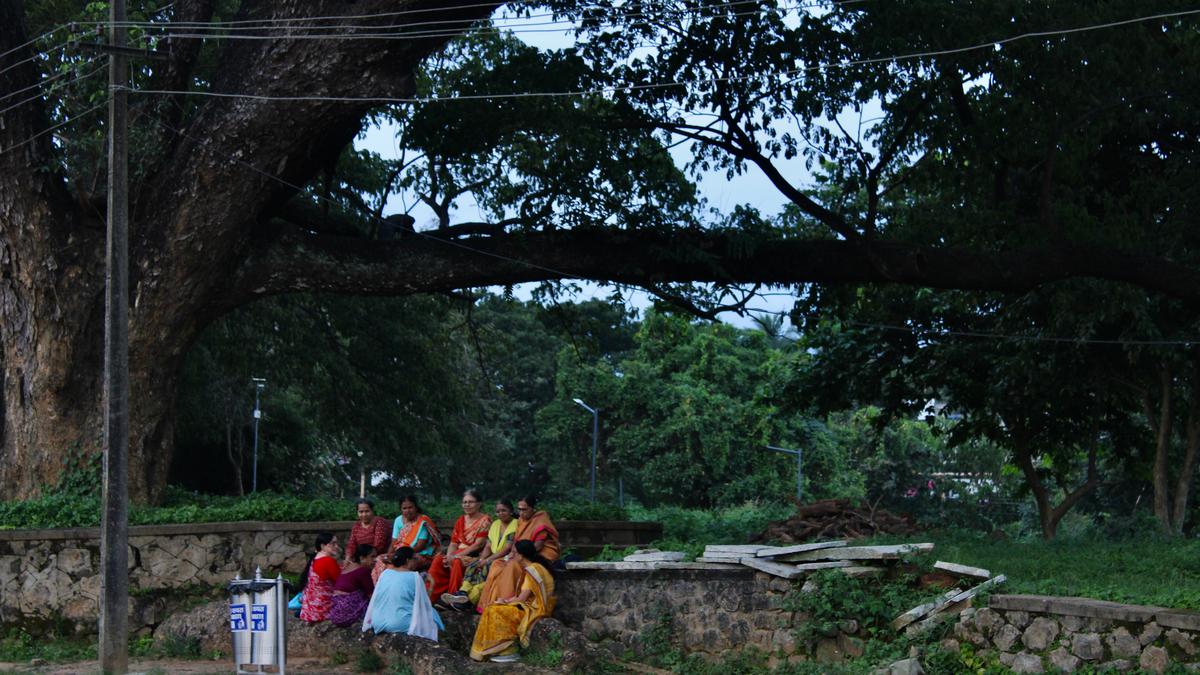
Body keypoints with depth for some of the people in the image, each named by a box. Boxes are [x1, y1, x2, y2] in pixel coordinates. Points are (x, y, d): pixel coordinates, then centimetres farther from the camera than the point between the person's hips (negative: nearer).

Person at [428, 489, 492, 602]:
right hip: (458, 554, 6)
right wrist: (449, 555, -10)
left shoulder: (485, 520, -4)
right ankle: (432, 596, -21)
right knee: (438, 559, -19)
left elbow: (479, 544, -13)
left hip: (475, 555, -6)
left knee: (457, 562, -35)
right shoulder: (461, 520, 17)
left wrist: (456, 555, -18)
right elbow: (454, 542, 12)